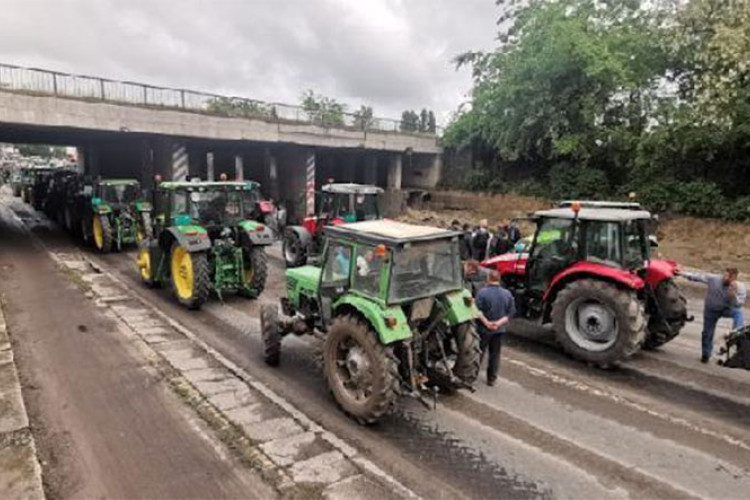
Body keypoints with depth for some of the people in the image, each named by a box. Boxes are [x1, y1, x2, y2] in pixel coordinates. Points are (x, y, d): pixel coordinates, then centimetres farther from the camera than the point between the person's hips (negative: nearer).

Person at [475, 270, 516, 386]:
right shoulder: (507, 294, 0)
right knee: (495, 354, 14)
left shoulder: (482, 292, -15)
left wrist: (486, 322, -14)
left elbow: (478, 311, -20)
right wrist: (499, 323, -9)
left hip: (484, 329, -3)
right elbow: (511, 312, -2)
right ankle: (492, 379, 20)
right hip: (499, 330, 3)